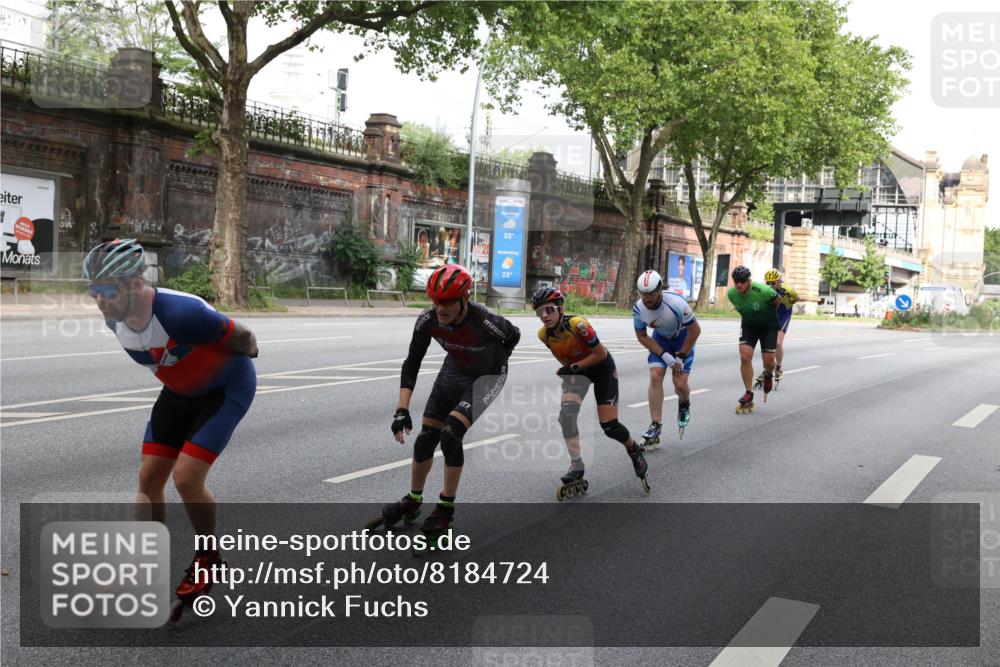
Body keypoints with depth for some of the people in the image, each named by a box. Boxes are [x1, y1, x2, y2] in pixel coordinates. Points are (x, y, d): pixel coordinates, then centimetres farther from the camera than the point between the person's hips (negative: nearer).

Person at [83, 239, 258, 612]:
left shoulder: (180, 313, -36)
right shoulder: (115, 320, -13)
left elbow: (243, 338, -21)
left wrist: (247, 353, 0)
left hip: (227, 387, -7)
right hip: (181, 389, 7)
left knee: (186, 477, -15)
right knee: (148, 478, 4)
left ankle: (208, 558, 10)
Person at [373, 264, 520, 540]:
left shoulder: (485, 321, -35)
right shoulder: (428, 320, -24)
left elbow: (514, 335, -12)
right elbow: (411, 364, -17)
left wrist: (496, 365, -4)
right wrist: (402, 410, -24)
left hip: (486, 377, -5)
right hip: (453, 372, 5)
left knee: (450, 435, -21)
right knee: (426, 438, 4)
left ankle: (446, 507, -3)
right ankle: (411, 502, 25)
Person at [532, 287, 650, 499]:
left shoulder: (577, 324, -34)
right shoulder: (544, 334, -16)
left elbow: (600, 354, -25)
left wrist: (574, 367, -28)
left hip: (602, 367, -4)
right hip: (576, 369, 4)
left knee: (609, 426, -7)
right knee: (566, 413, -23)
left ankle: (635, 451, 27)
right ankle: (576, 472, -12)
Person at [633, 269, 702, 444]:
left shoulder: (676, 304, -35)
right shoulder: (638, 308, -24)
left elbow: (695, 330, -21)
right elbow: (642, 337, -8)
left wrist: (680, 357, -15)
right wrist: (665, 356, -17)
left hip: (683, 338, -3)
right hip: (660, 339, 3)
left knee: (680, 383, -11)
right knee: (655, 376, -15)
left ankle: (684, 405, 27)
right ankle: (655, 426, -11)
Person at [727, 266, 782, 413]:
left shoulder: (762, 291, -30)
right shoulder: (731, 293, -17)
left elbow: (778, 299, -9)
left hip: (768, 326, -3)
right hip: (748, 326, 3)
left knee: (768, 360, -5)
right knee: (745, 356, -14)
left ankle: (768, 376, 34)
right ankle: (749, 395, -4)